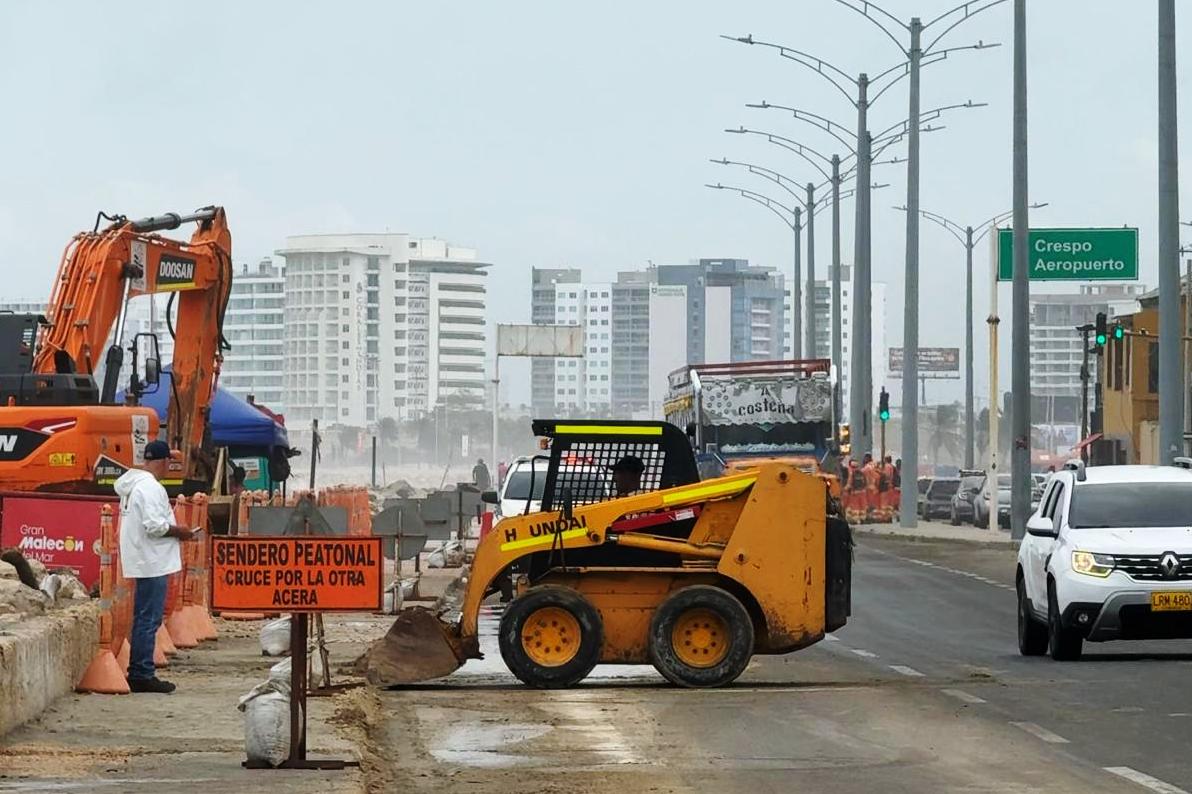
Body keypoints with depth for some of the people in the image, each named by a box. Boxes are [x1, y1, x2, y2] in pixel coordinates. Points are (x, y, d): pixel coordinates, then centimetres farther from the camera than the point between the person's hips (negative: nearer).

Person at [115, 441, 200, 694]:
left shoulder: (131, 482, 13)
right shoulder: (151, 487, -18)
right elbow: (154, 526, -24)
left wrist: (172, 529, 18)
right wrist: (180, 532, -9)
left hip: (142, 562, 10)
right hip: (152, 563, -10)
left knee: (144, 619, 14)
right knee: (149, 620, -6)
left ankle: (139, 673, 18)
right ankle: (142, 674, -5)